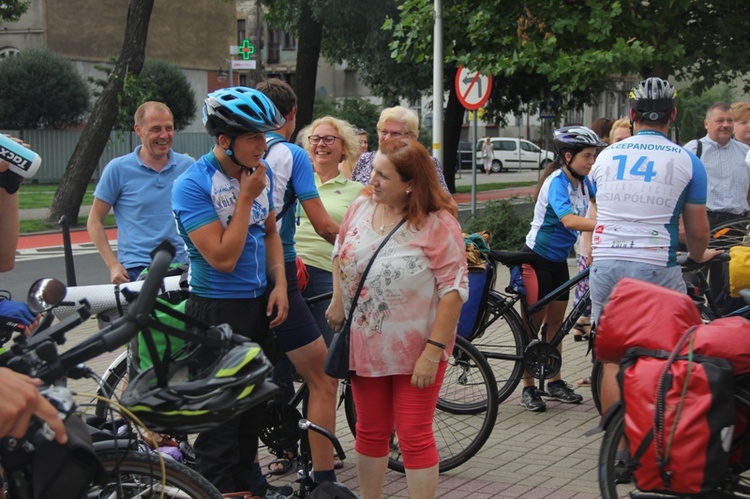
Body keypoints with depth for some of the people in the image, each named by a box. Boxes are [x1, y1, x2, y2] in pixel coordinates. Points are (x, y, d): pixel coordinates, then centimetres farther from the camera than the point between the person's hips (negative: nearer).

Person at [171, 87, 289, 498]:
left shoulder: (261, 172, 3)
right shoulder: (192, 185, -19)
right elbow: (223, 258, -23)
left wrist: (279, 284, 3)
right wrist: (246, 197, -20)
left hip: (259, 305, 7)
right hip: (216, 312, -7)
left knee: (254, 404, 17)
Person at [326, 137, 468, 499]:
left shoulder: (438, 224, -17)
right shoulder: (361, 207, -1)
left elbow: (453, 289, -18)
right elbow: (341, 253, 18)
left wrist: (433, 351, -21)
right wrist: (338, 300, 7)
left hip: (415, 350, -5)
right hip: (365, 345, 5)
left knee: (415, 438, 1)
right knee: (370, 432, 16)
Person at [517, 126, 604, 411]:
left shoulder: (583, 181, 1)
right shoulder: (556, 182, -25)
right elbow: (569, 220, -40)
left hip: (559, 259, 8)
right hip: (537, 258, -8)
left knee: (556, 322, 13)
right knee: (533, 323, -1)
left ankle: (555, 383, 23)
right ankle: (528, 387, 7)